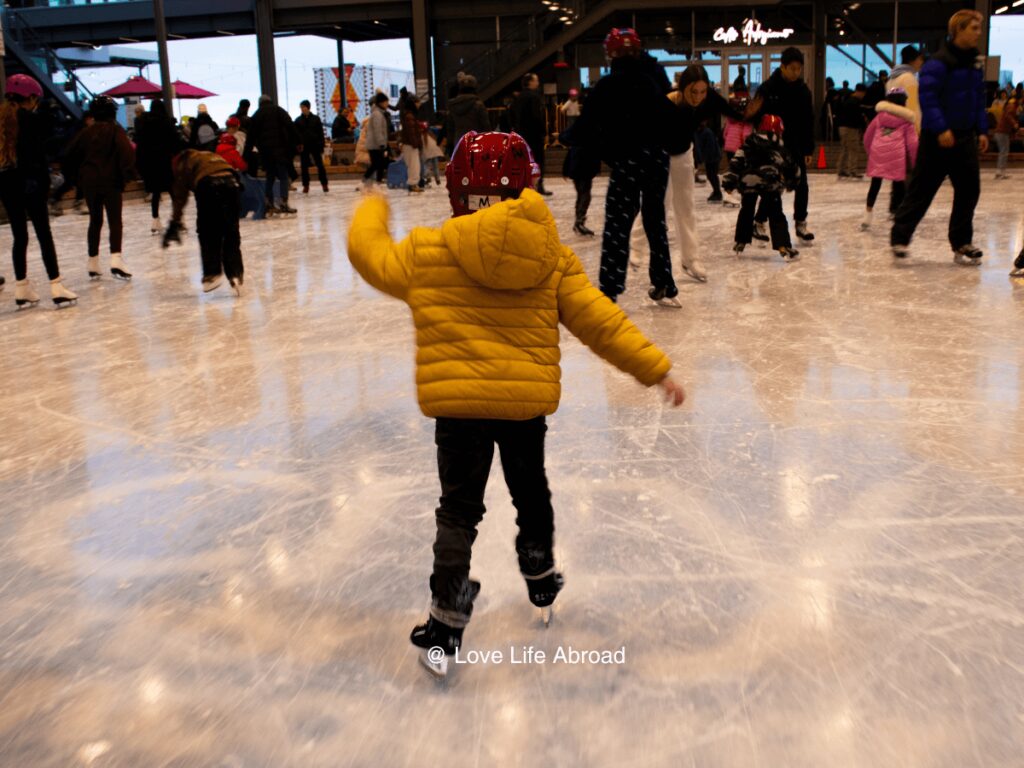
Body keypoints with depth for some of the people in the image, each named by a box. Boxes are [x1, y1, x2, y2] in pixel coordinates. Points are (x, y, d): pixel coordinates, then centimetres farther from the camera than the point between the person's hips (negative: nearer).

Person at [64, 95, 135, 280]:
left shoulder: (87, 132, 9)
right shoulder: (116, 130, -5)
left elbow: (72, 153, 10)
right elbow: (126, 152, -20)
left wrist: (80, 173, 15)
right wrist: (126, 172, -11)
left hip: (89, 181, 4)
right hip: (111, 181, -4)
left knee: (95, 221, 14)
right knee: (115, 221, -2)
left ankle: (93, 264, 14)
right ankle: (116, 260, -20)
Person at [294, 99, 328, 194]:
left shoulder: (316, 118, 1)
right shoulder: (298, 120, 2)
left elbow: (320, 133, 1)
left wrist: (321, 147, -3)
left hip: (315, 145, -1)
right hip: (303, 146, 1)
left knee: (320, 165, -2)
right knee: (304, 166, 4)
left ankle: (324, 184, 6)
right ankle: (305, 185, 11)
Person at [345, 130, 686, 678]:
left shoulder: (426, 254, -7)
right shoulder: (552, 259, -3)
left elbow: (371, 253, 9)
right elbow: (600, 321, -3)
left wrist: (372, 211, 31)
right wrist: (654, 368, 4)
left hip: (457, 405, -2)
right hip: (528, 402, 2)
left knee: (459, 510, 10)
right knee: (531, 494, 23)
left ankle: (445, 627, 9)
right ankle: (542, 586, 45)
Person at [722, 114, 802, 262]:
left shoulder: (748, 145, 23)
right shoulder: (779, 147, 21)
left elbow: (736, 162, 13)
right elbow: (791, 165, 26)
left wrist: (729, 181, 10)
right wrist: (793, 181, 43)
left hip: (747, 180, 2)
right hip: (770, 182, -2)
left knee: (746, 210, 24)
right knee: (776, 215, 3)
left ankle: (740, 243, 30)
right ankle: (784, 248, -7)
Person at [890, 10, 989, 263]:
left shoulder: (975, 61, 11)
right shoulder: (939, 63, -14)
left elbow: (979, 98, 17)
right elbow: (927, 96, -19)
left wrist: (981, 130, 12)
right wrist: (940, 129, -24)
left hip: (965, 137, 8)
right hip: (939, 138, -8)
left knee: (969, 189, 7)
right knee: (922, 190, -4)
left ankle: (962, 243, 15)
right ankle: (899, 238, 5)